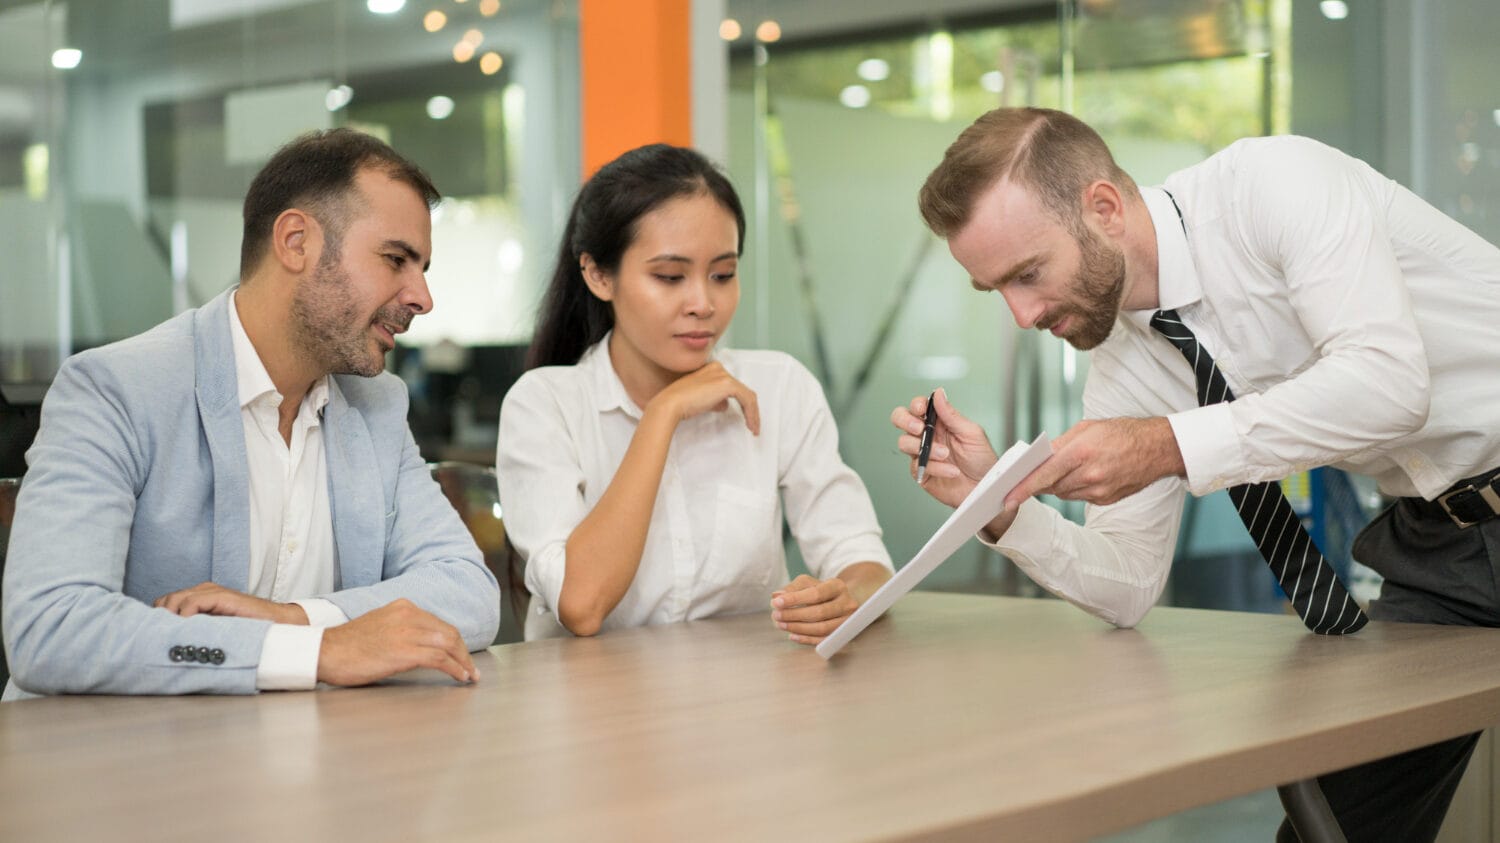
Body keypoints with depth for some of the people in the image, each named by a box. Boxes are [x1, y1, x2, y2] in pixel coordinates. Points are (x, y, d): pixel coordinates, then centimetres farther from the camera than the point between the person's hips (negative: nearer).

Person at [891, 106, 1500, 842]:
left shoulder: (1269, 182, -22)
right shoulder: (1121, 364, -2)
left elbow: (1390, 380, -35)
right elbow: (1128, 588, 0)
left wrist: (1167, 446, -35)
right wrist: (997, 505, -15)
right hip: (1435, 537, 6)